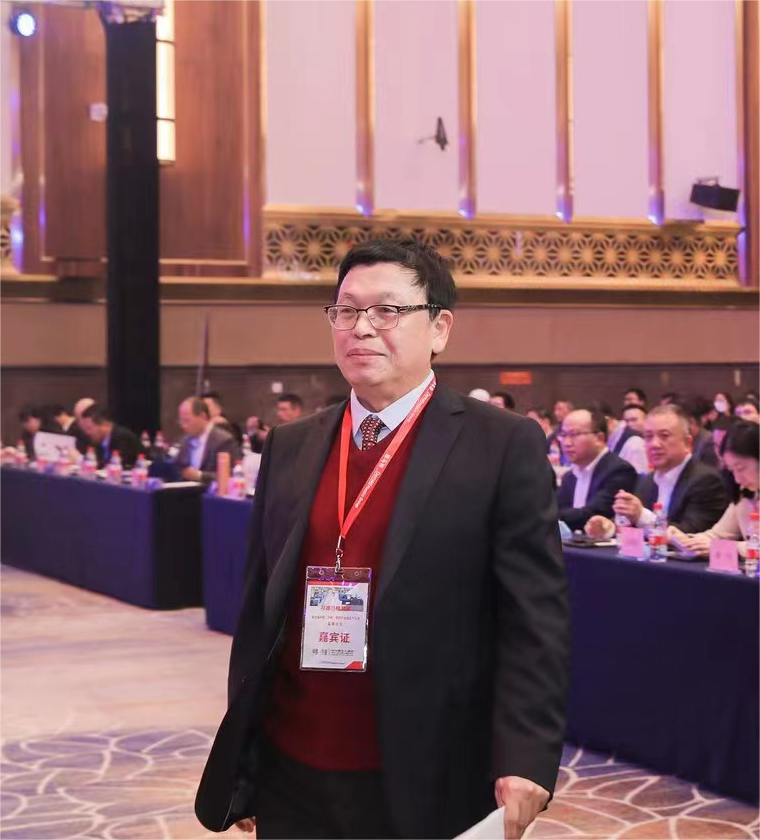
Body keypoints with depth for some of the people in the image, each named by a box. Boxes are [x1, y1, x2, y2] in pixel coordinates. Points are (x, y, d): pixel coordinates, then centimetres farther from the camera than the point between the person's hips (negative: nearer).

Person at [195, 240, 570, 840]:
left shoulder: (504, 446, -6)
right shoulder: (290, 447, 8)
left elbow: (534, 622, -9)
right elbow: (261, 608, 11)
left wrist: (524, 764, -18)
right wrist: (240, 757, 10)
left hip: (426, 788, -4)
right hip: (291, 778, 4)